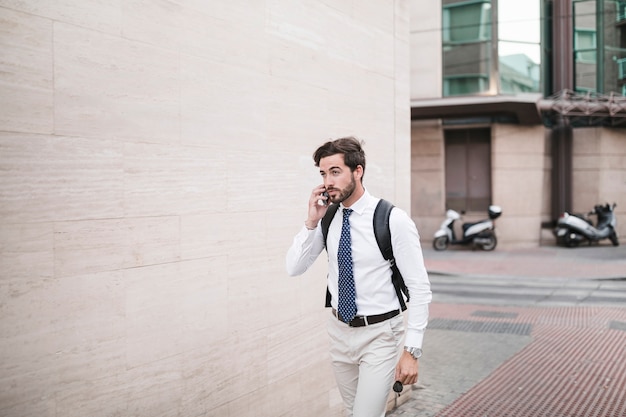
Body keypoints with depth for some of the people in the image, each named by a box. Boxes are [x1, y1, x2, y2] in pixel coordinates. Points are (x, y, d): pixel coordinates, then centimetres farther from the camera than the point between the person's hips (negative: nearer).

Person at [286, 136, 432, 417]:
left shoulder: (393, 220, -17)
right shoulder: (326, 218, -2)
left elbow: (419, 288, -15)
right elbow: (294, 268, -2)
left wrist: (412, 350, -18)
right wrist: (312, 222, -15)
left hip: (379, 334, -5)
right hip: (340, 331, 6)